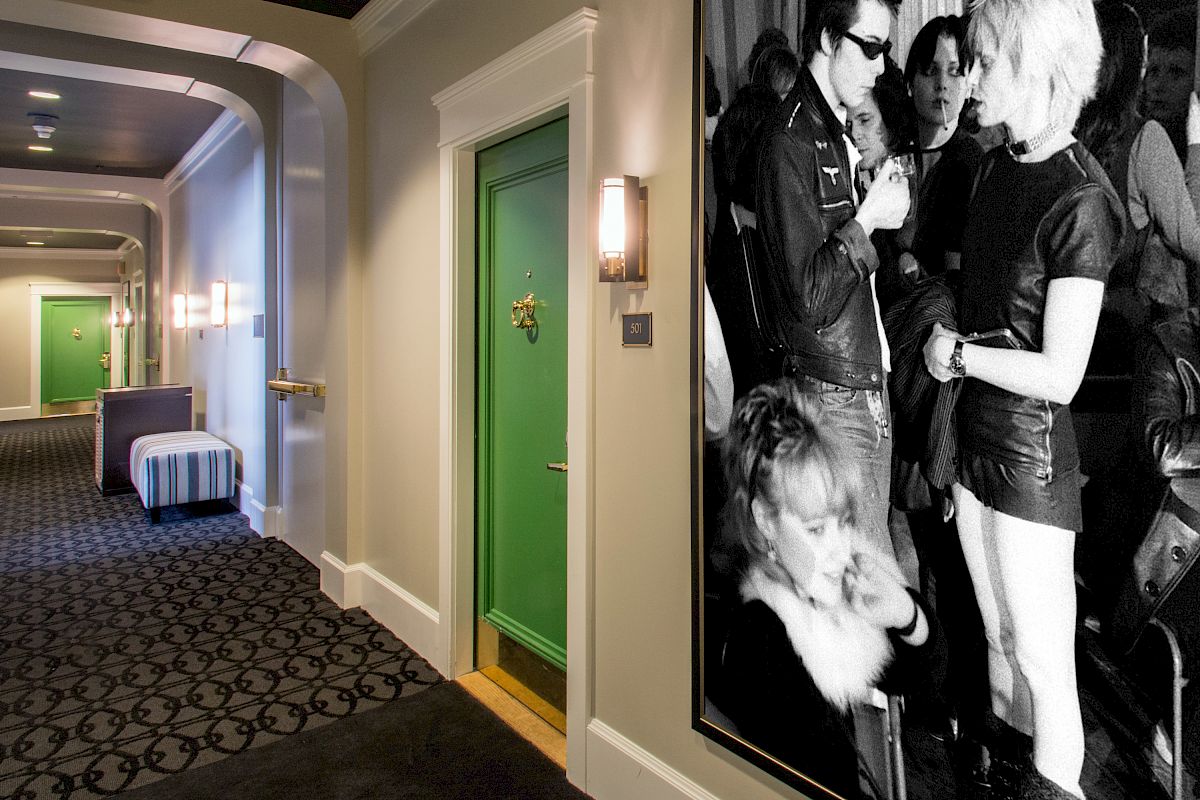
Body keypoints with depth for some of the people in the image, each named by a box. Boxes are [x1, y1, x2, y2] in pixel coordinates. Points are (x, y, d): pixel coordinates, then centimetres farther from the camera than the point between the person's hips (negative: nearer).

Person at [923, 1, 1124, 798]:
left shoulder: (1080, 200, -17)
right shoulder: (997, 166, 7)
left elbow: (1060, 375, -19)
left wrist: (957, 352, -10)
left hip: (1033, 452, -8)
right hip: (976, 435, 8)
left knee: (1043, 657, 10)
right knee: (998, 637, 23)